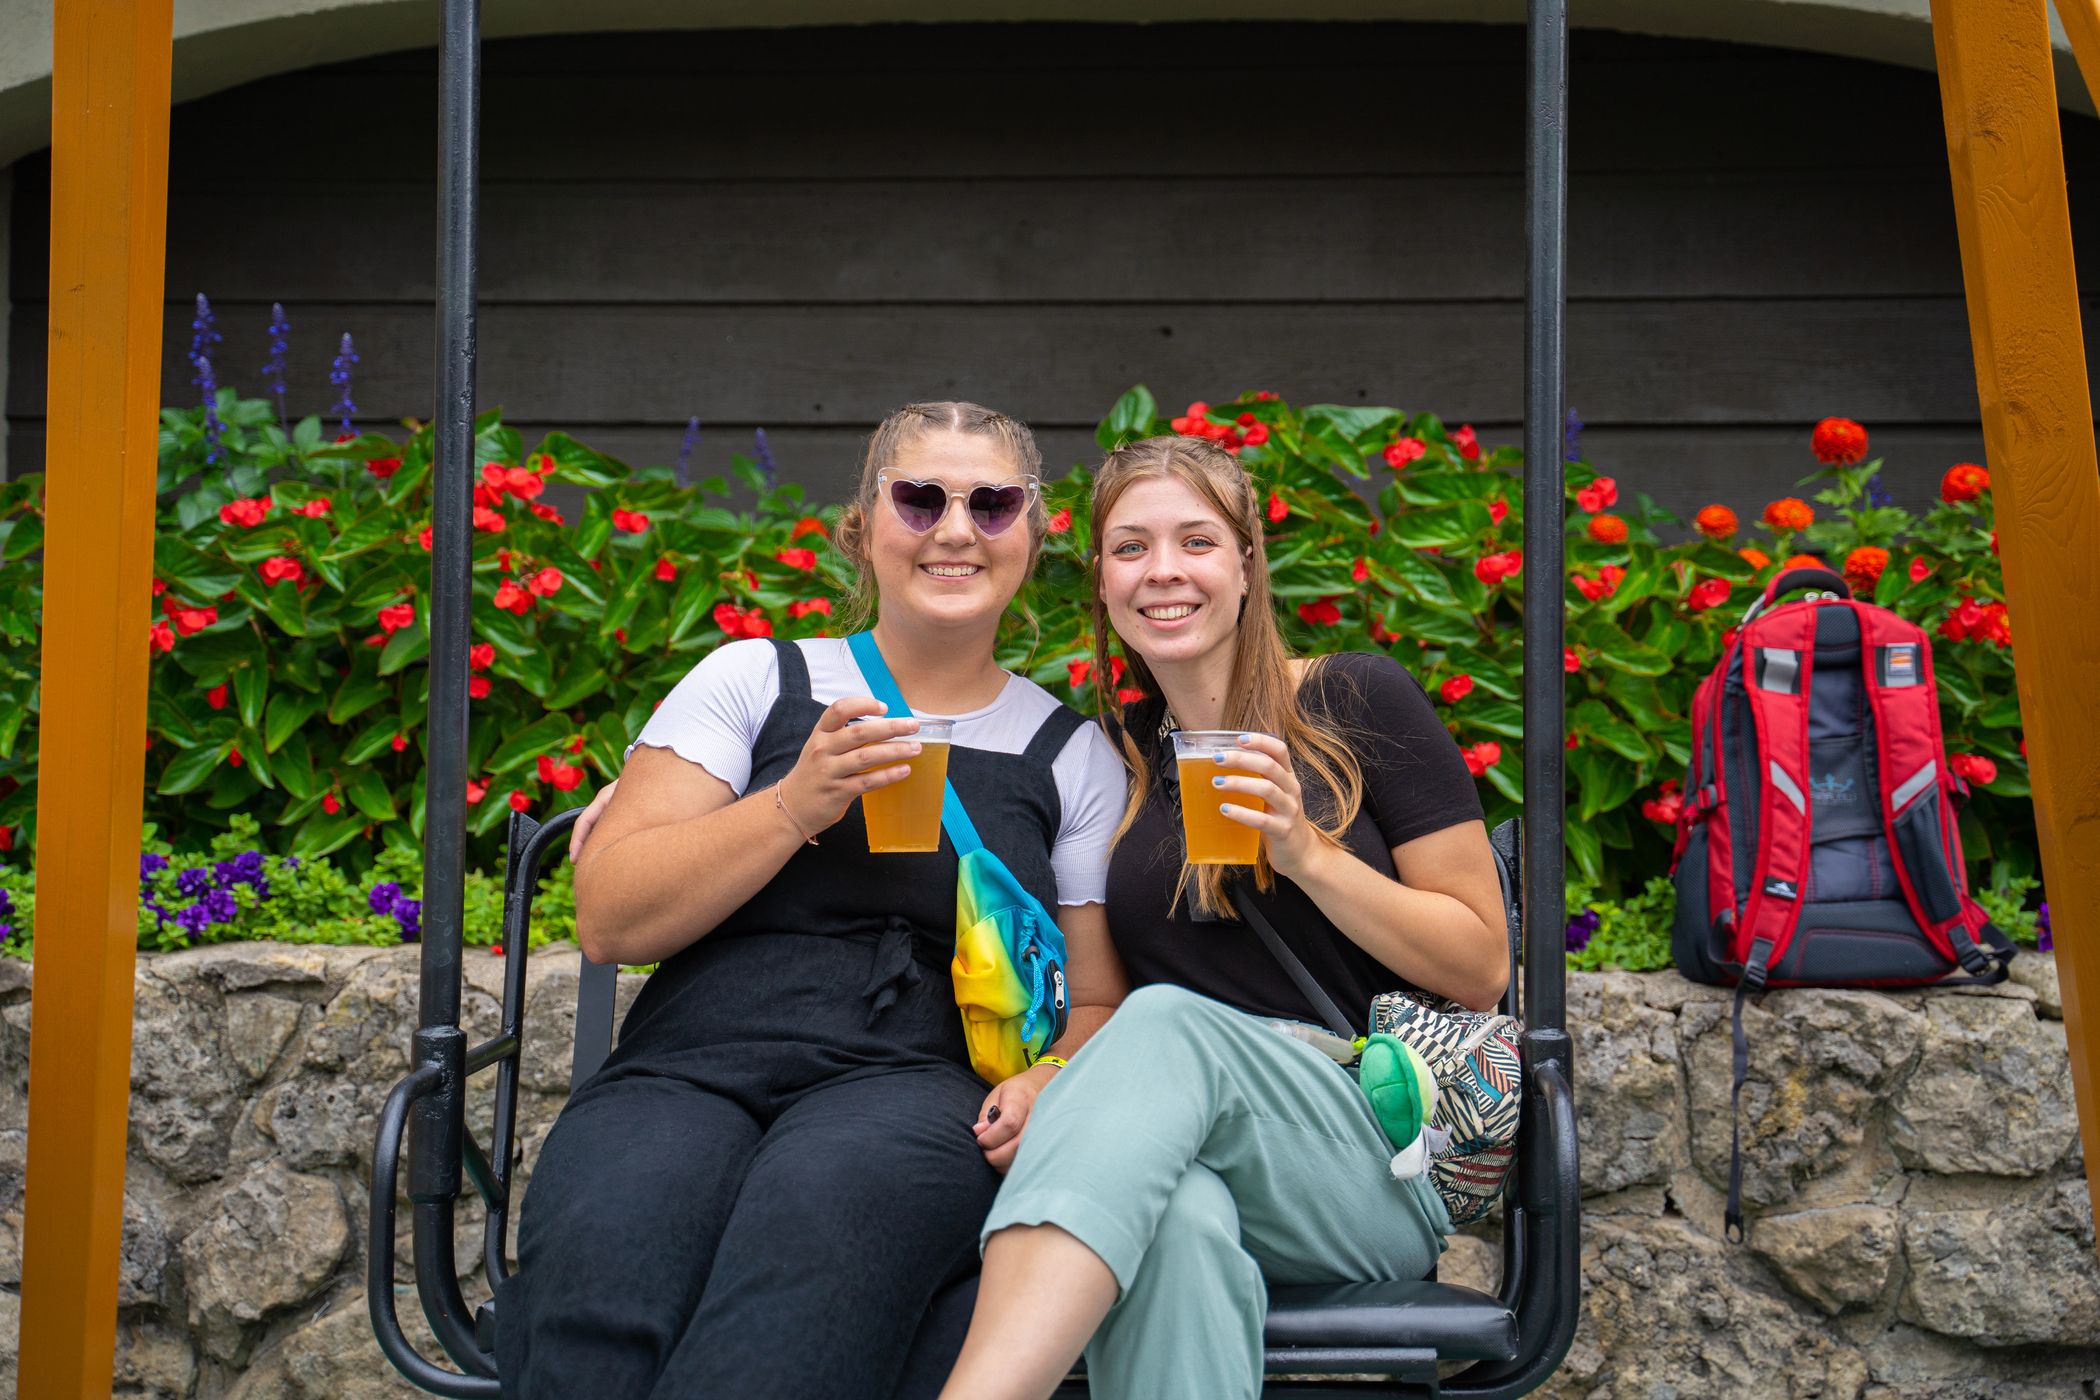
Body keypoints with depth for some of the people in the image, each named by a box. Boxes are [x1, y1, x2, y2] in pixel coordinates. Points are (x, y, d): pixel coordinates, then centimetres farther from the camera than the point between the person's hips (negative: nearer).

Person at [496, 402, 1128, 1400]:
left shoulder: (1072, 753, 17)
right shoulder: (756, 680, 14)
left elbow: (1100, 1002, 19)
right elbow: (609, 921, 6)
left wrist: (1049, 1083, -4)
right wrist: (796, 806, -6)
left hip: (912, 1084, 0)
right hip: (688, 1069, 0)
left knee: (820, 1211, -38)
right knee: (600, 1253, -36)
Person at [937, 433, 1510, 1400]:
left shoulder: (1357, 703, 2)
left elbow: (1482, 971, 1)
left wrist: (1307, 855, -12)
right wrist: (1054, 1083, -7)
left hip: (1384, 1169, -2)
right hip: (1188, 1160, 2)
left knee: (1167, 1024, -35)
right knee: (1176, 1224, -38)